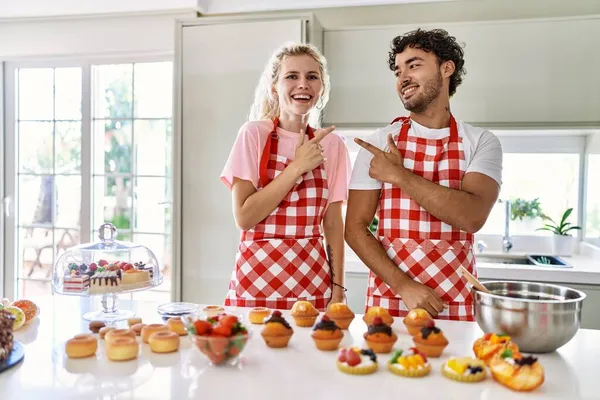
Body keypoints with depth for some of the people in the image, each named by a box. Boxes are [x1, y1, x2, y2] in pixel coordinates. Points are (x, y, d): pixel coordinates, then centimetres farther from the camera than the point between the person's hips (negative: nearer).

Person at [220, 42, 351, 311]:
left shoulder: (332, 144, 3)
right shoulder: (254, 134, -5)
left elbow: (333, 224, 5)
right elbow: (243, 217, -11)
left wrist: (338, 287, 1)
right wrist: (297, 167, -15)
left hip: (313, 281, 2)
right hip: (257, 279, -2)